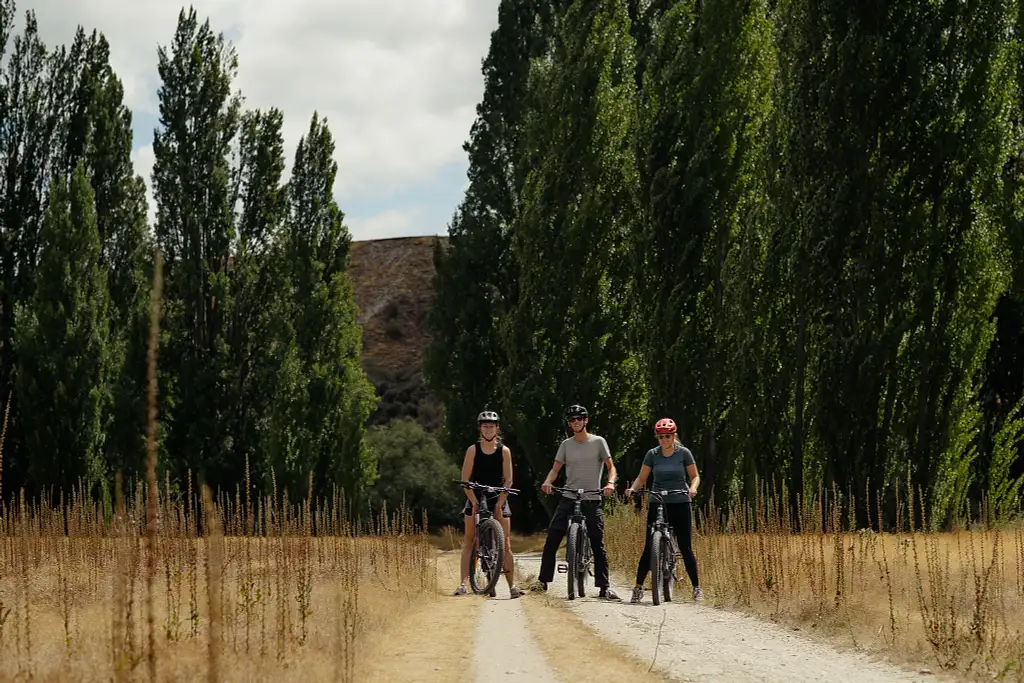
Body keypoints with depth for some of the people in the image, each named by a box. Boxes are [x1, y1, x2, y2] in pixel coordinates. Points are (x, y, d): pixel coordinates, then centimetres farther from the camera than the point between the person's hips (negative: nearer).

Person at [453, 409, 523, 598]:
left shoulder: (504, 451, -1)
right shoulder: (473, 450, -2)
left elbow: (508, 481, -2)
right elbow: (465, 480, -3)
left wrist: (500, 502, -12)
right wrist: (474, 501, -12)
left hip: (498, 499, 0)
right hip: (475, 499, 0)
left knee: (505, 544, -5)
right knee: (469, 541, -3)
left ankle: (512, 585, -6)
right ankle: (463, 583, -3)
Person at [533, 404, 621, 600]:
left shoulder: (598, 442, 2)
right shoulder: (566, 444, 9)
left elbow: (610, 466, 0)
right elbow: (556, 468, 7)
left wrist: (610, 483, -20)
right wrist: (547, 481, -14)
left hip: (592, 500, -2)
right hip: (568, 498, 2)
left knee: (598, 545, -2)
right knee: (552, 540, -6)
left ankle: (604, 587, 3)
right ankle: (543, 581, 1)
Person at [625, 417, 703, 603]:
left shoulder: (683, 453, -2)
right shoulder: (652, 454, 1)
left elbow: (695, 476, 3)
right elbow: (642, 478, 4)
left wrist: (692, 488, -18)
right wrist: (632, 488, -16)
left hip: (680, 504, -1)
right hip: (657, 504, 1)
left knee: (685, 548, -2)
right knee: (649, 547, -4)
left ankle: (696, 588, 7)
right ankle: (638, 588, 2)